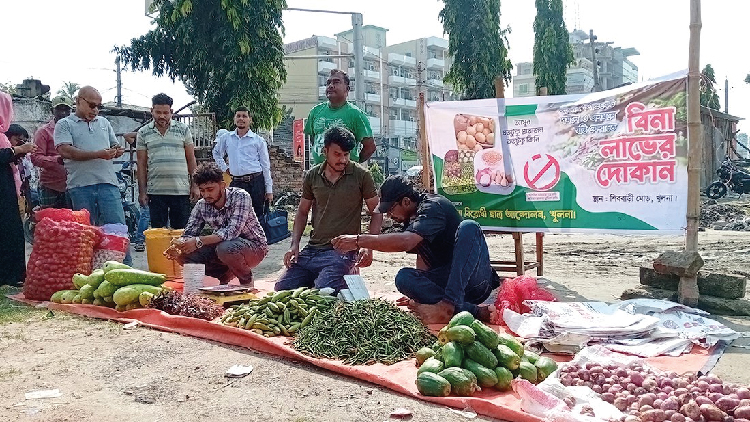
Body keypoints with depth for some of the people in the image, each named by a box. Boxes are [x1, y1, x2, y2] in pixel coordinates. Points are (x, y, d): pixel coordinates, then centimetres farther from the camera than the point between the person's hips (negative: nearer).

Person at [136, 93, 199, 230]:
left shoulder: (183, 129, 6)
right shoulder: (143, 133, 7)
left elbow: (191, 159, 7)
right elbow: (141, 164, 7)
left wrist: (194, 185, 1)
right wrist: (142, 191, 3)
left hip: (181, 190, 0)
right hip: (155, 191, 1)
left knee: (181, 230, 3)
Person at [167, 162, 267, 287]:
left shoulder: (240, 196, -22)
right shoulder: (201, 206, -5)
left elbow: (233, 231, -34)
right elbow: (189, 234, -5)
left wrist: (199, 241, -41)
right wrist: (177, 246, -29)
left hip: (254, 246, -6)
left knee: (225, 248, -37)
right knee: (185, 255, -13)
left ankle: (247, 280, -6)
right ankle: (225, 276, 11)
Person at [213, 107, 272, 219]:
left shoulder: (258, 140, 5)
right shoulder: (226, 138, 12)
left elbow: (266, 166, 4)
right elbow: (216, 153, 31)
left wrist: (269, 190, 0)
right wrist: (224, 168, 15)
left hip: (256, 182, -2)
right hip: (236, 182, 2)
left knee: (258, 215, -3)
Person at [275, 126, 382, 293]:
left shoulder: (361, 175, -3)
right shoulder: (312, 176, 8)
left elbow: (376, 213, 2)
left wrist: (368, 247, -12)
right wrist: (294, 244, 3)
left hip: (343, 252, -4)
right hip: (311, 250, 5)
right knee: (281, 289, -5)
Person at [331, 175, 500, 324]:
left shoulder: (433, 206, -15)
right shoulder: (411, 219, 13)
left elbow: (404, 242, -31)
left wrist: (358, 241, -29)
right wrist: (417, 291, 7)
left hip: (478, 281, -7)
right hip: (445, 282, 7)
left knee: (468, 227, -32)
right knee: (404, 277, -19)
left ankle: (449, 304, -40)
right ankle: (472, 311, -32)